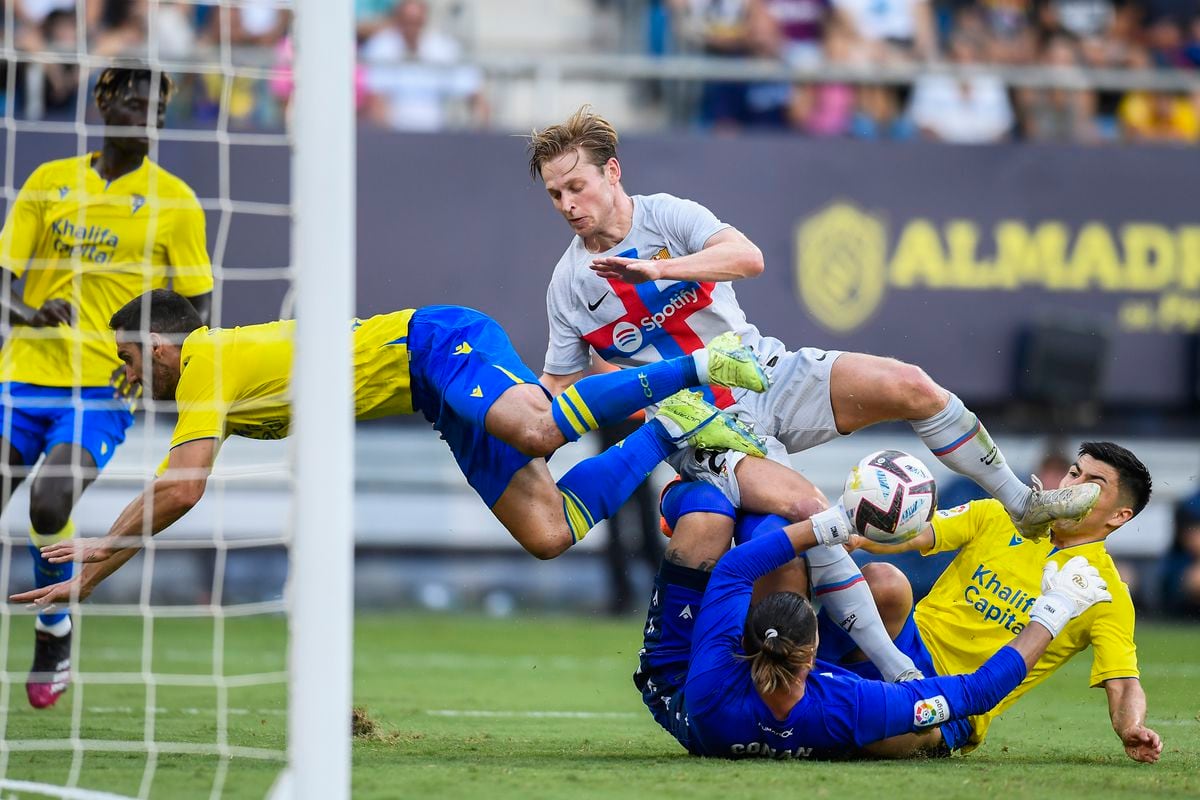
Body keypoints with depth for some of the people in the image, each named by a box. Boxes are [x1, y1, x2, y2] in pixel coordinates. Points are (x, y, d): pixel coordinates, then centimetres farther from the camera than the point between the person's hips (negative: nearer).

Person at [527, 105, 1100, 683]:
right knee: (803, 506, -30)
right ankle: (898, 675, -27)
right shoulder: (568, 286, 0)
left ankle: (1024, 505, 3)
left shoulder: (666, 216, -5)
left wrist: (653, 269, -34)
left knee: (908, 387, -18)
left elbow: (747, 257, -23)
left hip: (770, 375, 2)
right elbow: (556, 391, 8)